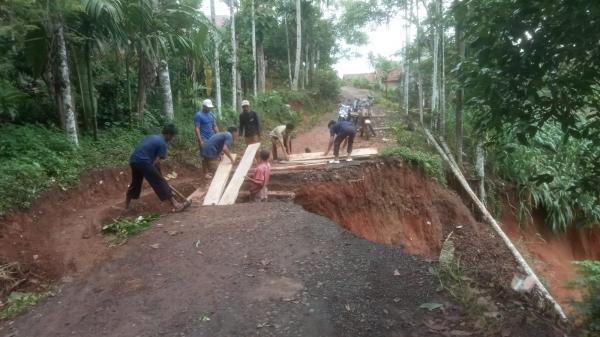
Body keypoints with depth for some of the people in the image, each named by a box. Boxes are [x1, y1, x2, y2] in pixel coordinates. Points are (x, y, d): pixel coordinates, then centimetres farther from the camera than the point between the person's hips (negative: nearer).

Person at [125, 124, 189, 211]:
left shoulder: (152, 137, 23)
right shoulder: (162, 143, -1)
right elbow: (156, 162, -6)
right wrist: (160, 174, 8)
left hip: (133, 160, 8)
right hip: (143, 162, -8)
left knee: (135, 182, 27)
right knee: (160, 182, -6)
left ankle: (127, 204, 42)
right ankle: (176, 204, -7)